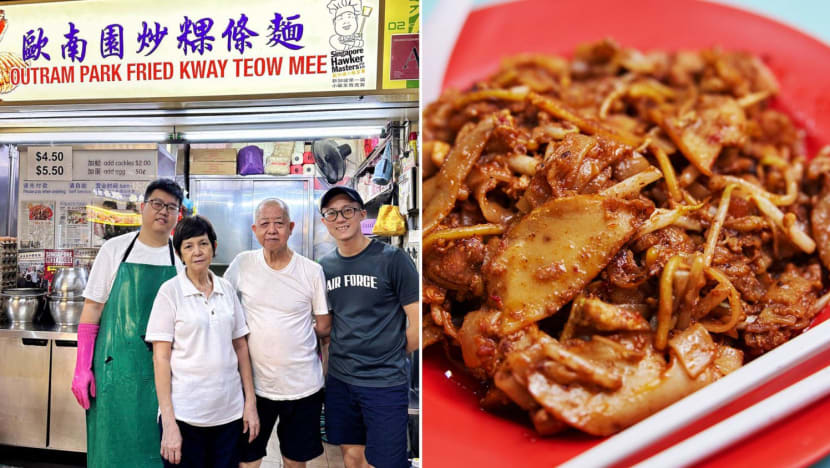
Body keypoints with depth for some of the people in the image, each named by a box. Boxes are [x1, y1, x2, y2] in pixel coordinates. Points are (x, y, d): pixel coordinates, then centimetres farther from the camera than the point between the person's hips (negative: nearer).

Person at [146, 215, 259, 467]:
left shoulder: (227, 289, 4)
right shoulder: (170, 291, -6)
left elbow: (240, 346, 9)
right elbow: (161, 358, -8)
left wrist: (250, 402, 4)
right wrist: (168, 422, -11)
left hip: (230, 411, 4)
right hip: (185, 415, -3)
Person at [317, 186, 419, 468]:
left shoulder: (392, 259, -11)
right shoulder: (325, 266, 5)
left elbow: (418, 322, -9)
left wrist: (391, 358, 0)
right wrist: (340, 358, 5)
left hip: (385, 383, -5)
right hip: (339, 380, 5)